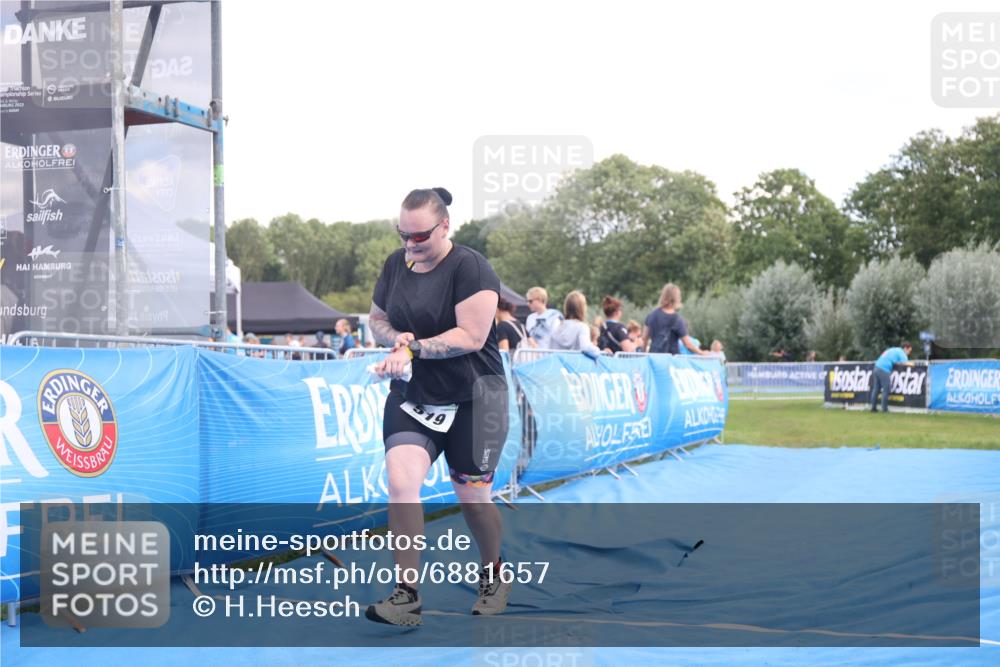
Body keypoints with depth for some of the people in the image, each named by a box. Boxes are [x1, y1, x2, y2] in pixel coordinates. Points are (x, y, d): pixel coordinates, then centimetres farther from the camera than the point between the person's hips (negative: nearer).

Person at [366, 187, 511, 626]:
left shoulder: (469, 267, -15)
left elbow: (471, 336, -22)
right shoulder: (395, 264, 3)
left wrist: (412, 349, -24)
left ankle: (493, 577, 35)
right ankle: (407, 595, -11)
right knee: (400, 480, -16)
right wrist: (396, 338, -8)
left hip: (472, 400, -4)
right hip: (411, 397, 4)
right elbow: (376, 318, 14)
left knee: (472, 497, 7)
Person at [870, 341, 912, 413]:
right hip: (884, 370, -8)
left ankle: (873, 408, 11)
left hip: (877, 367, 8)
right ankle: (884, 409, -2)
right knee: (886, 390, -3)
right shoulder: (901, 353, -1)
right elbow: (906, 363, -11)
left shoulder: (894, 350, 26)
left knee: (876, 389, 9)